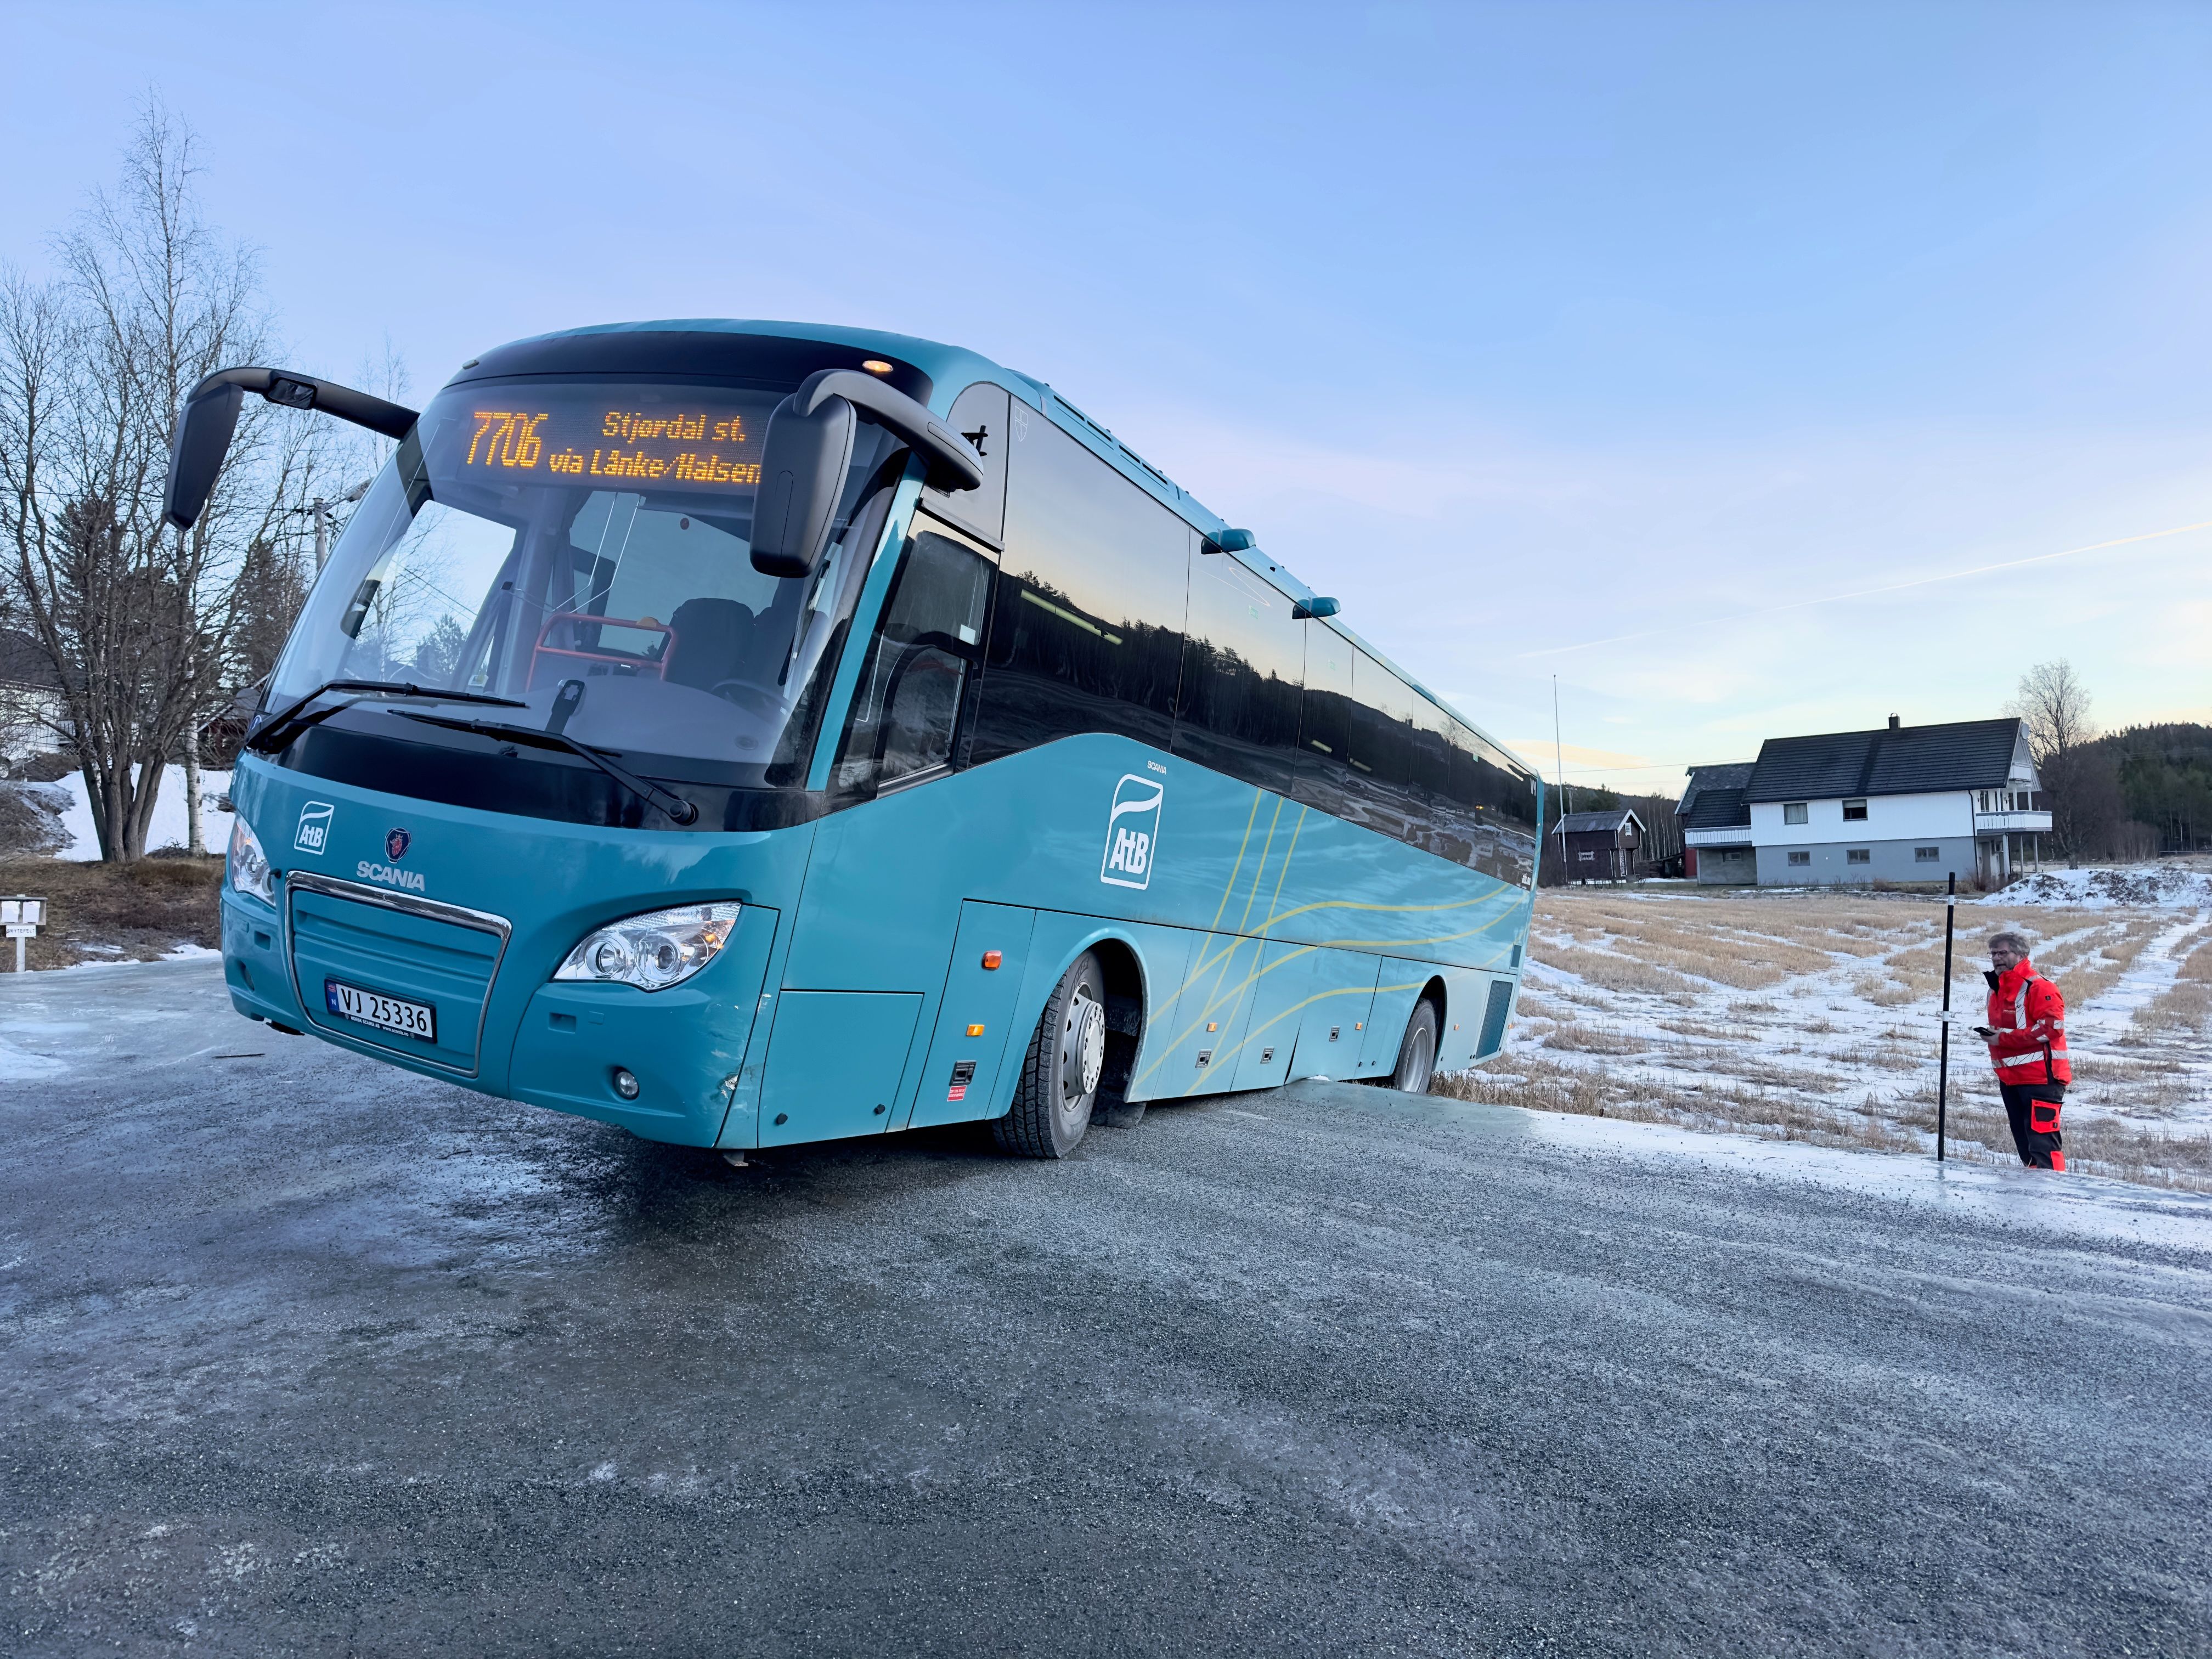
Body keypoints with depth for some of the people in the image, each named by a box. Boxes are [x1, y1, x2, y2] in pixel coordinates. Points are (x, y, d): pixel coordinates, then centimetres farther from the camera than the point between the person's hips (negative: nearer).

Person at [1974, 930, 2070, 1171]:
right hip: (2010, 1077, 10)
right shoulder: (1996, 989, 16)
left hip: (2040, 1077, -9)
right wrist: (1991, 1035, 9)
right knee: (2024, 1142, 15)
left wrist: (2003, 1038, -20)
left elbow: (2052, 1027, -21)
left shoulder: (2038, 987, -12)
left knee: (2041, 1140, -14)